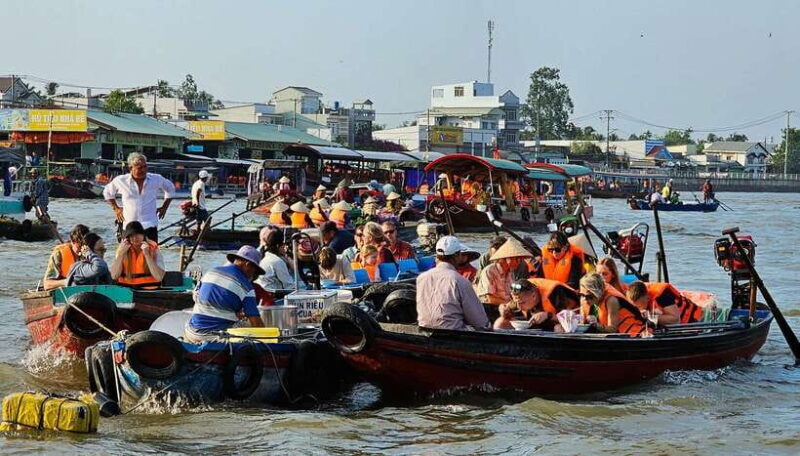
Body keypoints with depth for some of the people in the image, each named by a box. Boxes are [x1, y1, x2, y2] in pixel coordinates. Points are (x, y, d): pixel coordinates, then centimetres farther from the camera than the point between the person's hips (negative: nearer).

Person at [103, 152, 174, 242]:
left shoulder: (156, 179, 1)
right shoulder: (121, 181, 1)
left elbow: (170, 189, 20)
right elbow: (107, 192, 20)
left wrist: (164, 207, 13)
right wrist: (116, 208, 12)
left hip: (150, 226, -1)